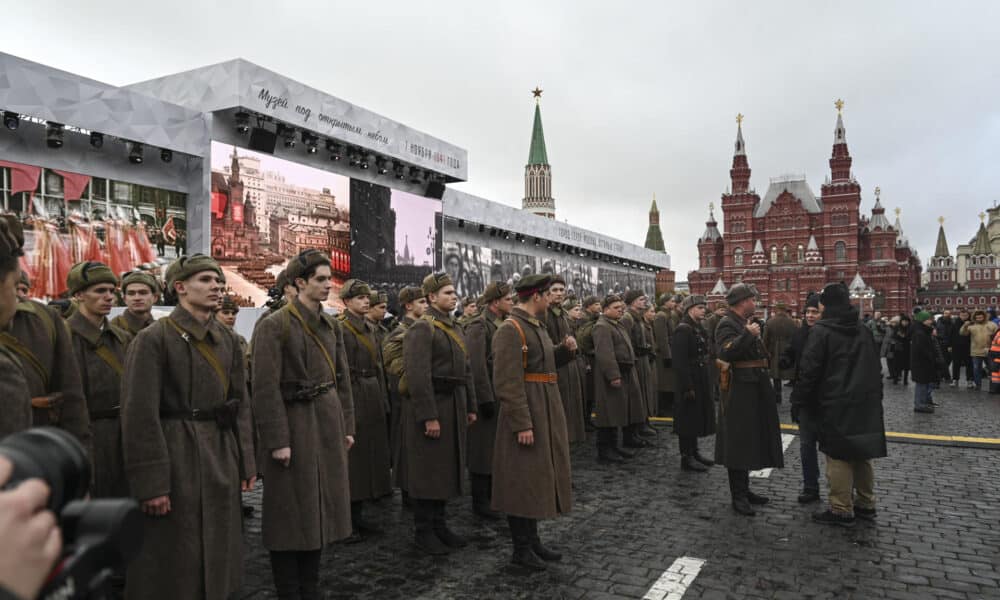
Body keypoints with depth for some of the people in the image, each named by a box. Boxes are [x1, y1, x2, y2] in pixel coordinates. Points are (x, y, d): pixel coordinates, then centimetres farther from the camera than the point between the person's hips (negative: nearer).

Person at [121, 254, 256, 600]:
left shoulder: (227, 340, 8)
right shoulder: (153, 339, -11)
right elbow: (140, 414, -15)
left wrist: (246, 463, 8)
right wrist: (151, 483, -17)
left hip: (221, 456, 6)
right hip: (175, 457, -6)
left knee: (217, 556, 16)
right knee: (174, 562, 7)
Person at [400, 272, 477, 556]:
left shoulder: (455, 328, 13)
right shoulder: (422, 328, -14)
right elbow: (418, 375, -20)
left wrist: (470, 407, 14)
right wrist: (429, 416, -22)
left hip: (454, 406, 8)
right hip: (430, 405, -8)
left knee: (447, 467, 15)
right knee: (427, 470, 1)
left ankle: (439, 525, 27)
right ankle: (423, 532, 14)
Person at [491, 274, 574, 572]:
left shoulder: (537, 326, 12)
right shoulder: (510, 330, -17)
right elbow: (508, 382, -22)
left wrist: (565, 349, 4)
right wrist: (522, 424, -24)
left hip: (546, 410, 10)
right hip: (525, 412, -10)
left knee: (539, 477, 17)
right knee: (522, 479, 1)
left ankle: (532, 539, 31)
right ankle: (520, 548, 15)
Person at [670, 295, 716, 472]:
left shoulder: (699, 329, 13)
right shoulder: (682, 330, -17)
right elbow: (680, 362, -22)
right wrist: (688, 387, -24)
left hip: (701, 381, 10)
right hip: (689, 381, -10)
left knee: (697, 416, 17)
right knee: (688, 417, -2)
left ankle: (694, 452, 28)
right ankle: (686, 458, 7)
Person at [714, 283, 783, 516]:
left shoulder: (747, 323, 17)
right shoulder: (727, 325, -14)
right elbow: (724, 351, -32)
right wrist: (748, 334, -30)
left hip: (754, 392, 10)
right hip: (739, 391, -10)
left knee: (750, 442, 16)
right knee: (739, 443, -5)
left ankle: (744, 490, 26)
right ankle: (738, 497, 2)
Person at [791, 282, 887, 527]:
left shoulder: (821, 331, -13)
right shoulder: (863, 330, 10)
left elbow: (809, 370, -14)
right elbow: (875, 366, 17)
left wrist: (799, 400, -4)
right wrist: (874, 395, 23)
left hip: (835, 405, -7)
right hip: (865, 403, 7)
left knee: (838, 455, -1)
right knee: (862, 453, 15)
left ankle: (841, 510, 3)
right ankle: (866, 504, 25)